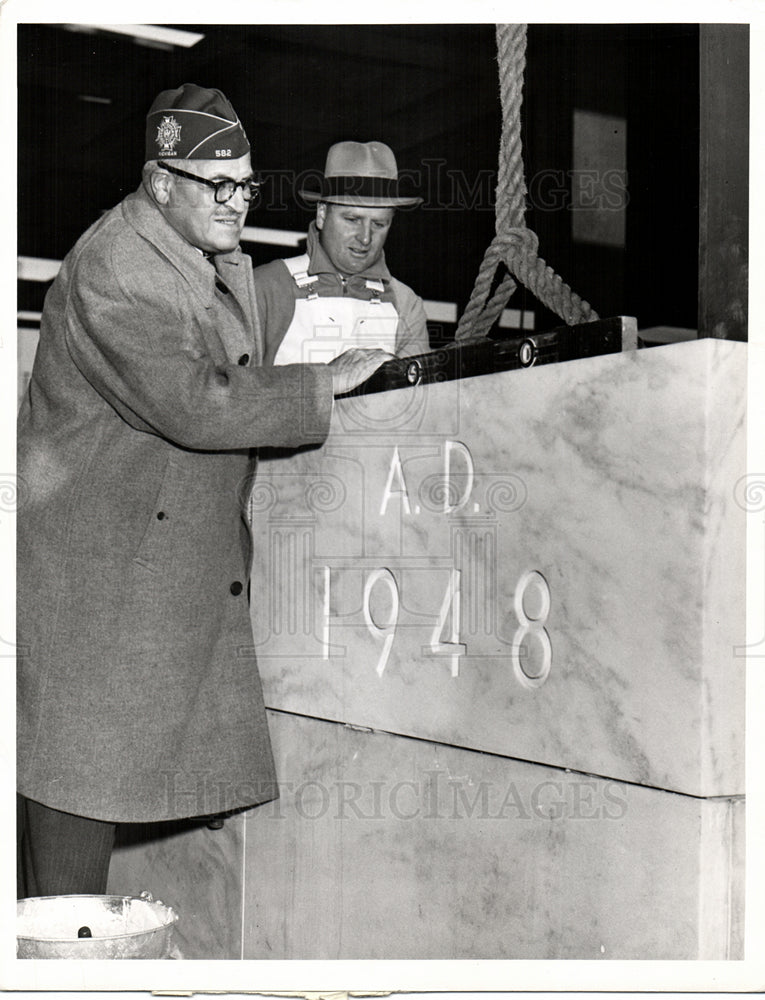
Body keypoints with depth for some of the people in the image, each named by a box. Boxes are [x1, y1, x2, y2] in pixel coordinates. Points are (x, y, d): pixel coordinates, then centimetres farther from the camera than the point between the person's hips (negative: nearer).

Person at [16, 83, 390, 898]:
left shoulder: (224, 263, 14)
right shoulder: (110, 268, -16)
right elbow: (192, 406, -25)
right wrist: (325, 383, -19)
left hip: (190, 558, 9)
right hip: (96, 567, -9)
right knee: (79, 771, -2)